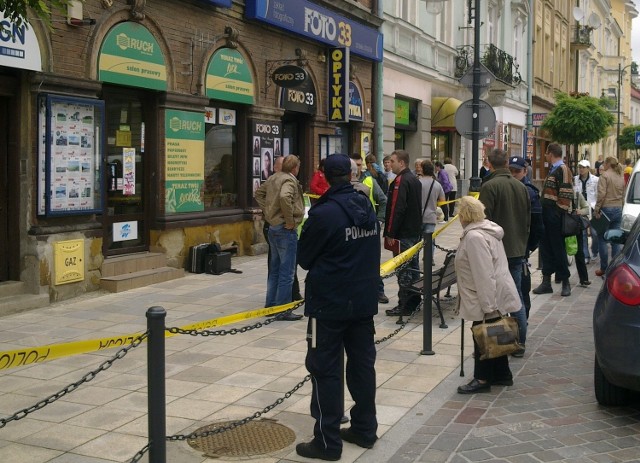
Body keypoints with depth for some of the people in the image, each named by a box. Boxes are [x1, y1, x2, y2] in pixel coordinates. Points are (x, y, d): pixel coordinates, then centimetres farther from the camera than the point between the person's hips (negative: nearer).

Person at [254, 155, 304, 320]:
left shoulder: (273, 178, 10)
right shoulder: (289, 180, -16)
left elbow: (259, 193, 23)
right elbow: (284, 197, -34)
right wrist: (290, 220, -24)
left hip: (273, 227, 9)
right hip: (286, 230, -9)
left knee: (274, 269, 17)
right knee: (287, 272, -2)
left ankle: (271, 305, 25)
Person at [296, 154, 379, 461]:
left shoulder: (323, 213, -17)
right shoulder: (368, 209, 5)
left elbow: (304, 259, -5)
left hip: (329, 303, -7)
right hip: (364, 300, 7)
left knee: (326, 370, 0)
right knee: (362, 364, 14)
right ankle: (365, 430, 23)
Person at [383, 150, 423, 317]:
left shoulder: (401, 181, -17)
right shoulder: (415, 179, 14)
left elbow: (396, 209, -22)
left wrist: (390, 233, -19)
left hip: (403, 234, -10)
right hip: (415, 231, 10)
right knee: (413, 267, 15)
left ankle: (404, 305, -2)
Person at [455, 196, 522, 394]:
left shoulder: (474, 237, -22)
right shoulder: (488, 228, 10)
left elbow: (484, 275, -25)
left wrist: (488, 306, -24)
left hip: (486, 298, -10)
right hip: (496, 296, 10)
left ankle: (483, 379, 12)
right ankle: (502, 375, 28)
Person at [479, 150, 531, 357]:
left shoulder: (489, 186, -13)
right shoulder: (521, 187, 8)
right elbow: (528, 220, 15)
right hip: (518, 250, 6)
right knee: (517, 297, 12)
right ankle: (520, 343, 16)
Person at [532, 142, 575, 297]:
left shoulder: (563, 170, -13)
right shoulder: (552, 169, 17)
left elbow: (566, 194, -18)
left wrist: (560, 212, -20)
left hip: (555, 216, -9)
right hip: (546, 215, 9)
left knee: (558, 248, -1)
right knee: (545, 248, 11)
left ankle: (565, 282, 11)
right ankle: (546, 282, 17)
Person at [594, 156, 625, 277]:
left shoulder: (605, 176, -9)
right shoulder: (621, 177, 11)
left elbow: (601, 194, -16)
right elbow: (623, 196, 13)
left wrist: (596, 210, -12)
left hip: (606, 208, -6)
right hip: (618, 210, 6)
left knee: (602, 239, 1)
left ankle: (603, 268, 1)